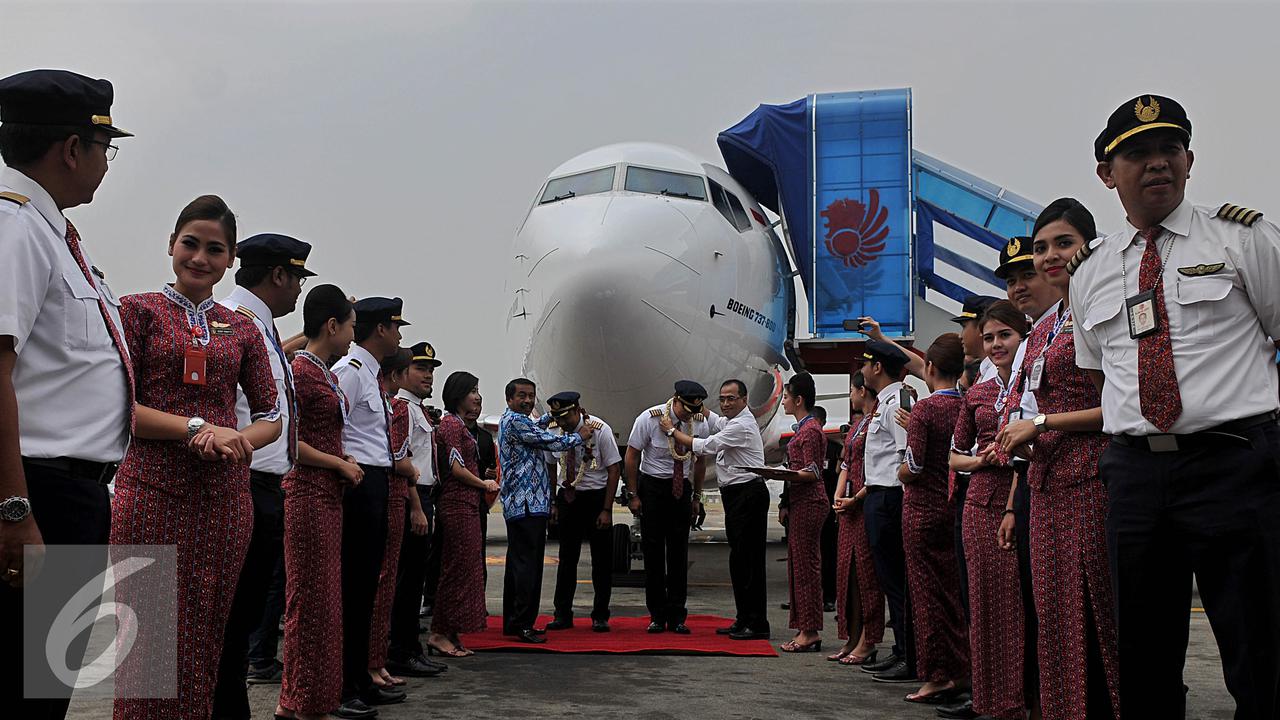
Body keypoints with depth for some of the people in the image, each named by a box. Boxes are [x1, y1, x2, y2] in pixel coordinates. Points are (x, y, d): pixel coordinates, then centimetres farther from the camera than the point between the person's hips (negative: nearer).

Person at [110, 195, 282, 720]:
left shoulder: (242, 330, 14)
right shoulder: (138, 310, 5)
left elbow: (271, 416, 13)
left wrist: (237, 440, -8)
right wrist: (197, 428, -15)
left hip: (223, 495, 3)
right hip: (151, 491, -3)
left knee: (207, 638, 8)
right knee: (152, 639, -3)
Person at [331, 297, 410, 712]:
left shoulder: (370, 375, 19)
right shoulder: (349, 371, -11)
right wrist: (349, 475, -18)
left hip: (376, 487, 10)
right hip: (359, 484, -10)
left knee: (365, 587, 14)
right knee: (349, 588, -4)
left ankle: (360, 681, 23)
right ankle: (340, 687, 4)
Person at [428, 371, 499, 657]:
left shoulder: (457, 423, 19)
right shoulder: (452, 423, -11)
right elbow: (456, 467, -16)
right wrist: (484, 484, -4)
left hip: (465, 504, 10)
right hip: (458, 505, -10)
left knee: (461, 568, 11)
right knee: (460, 568, -7)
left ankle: (448, 633, 16)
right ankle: (440, 634, -2)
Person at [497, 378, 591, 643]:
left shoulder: (516, 420, 20)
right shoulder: (514, 420, -11)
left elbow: (540, 428, 35)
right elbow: (551, 442, -11)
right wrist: (579, 436, 4)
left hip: (518, 504, 11)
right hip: (527, 504, -11)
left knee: (518, 563, 13)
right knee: (528, 564, -10)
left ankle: (512, 622, 19)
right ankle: (523, 624, -8)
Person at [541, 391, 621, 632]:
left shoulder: (600, 430, -16)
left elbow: (614, 469, -12)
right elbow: (550, 467, 9)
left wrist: (607, 510, -14)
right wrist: (552, 502, 4)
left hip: (596, 497, -3)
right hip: (567, 497, 3)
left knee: (602, 559, 3)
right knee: (567, 558, 8)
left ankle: (600, 616, 15)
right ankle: (562, 615, 17)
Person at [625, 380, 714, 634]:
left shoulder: (703, 422, -7)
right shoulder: (649, 419, -16)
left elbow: (699, 460, 7)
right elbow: (631, 456, -7)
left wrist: (697, 496, 7)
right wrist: (633, 495, -8)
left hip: (682, 488, 2)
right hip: (652, 485, -2)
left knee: (679, 551, 2)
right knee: (653, 550, 0)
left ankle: (677, 617, 8)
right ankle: (657, 615, 8)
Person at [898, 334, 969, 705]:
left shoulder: (924, 408, -13)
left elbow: (914, 466, -17)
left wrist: (900, 474, 5)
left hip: (924, 507, -5)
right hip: (957, 505, 6)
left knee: (928, 589, 2)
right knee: (956, 589, 13)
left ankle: (938, 677, 6)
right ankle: (961, 670, 19)